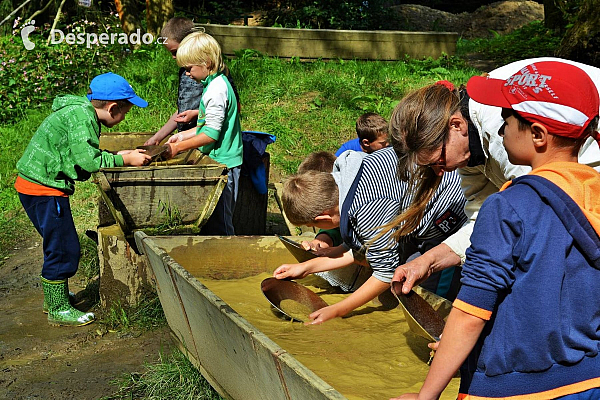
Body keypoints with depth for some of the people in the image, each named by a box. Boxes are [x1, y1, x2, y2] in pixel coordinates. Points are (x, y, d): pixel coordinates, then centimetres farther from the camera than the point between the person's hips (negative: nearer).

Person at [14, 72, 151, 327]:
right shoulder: (80, 116, -19)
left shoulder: (82, 113, 13)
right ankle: (58, 310, 8)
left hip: (35, 184, 10)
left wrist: (120, 155, 8)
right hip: (43, 188, -10)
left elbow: (85, 156, 14)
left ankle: (53, 298, 33)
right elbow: (88, 160, -24)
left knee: (58, 245, 20)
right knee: (63, 247, -3)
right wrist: (124, 159, -16)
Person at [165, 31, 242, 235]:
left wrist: (179, 147, -14)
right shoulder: (214, 84, 13)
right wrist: (184, 135, 15)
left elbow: (212, 134, -21)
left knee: (218, 223, -3)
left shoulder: (216, 90, -19)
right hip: (217, 162, 10)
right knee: (210, 219, 15)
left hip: (223, 164, -10)